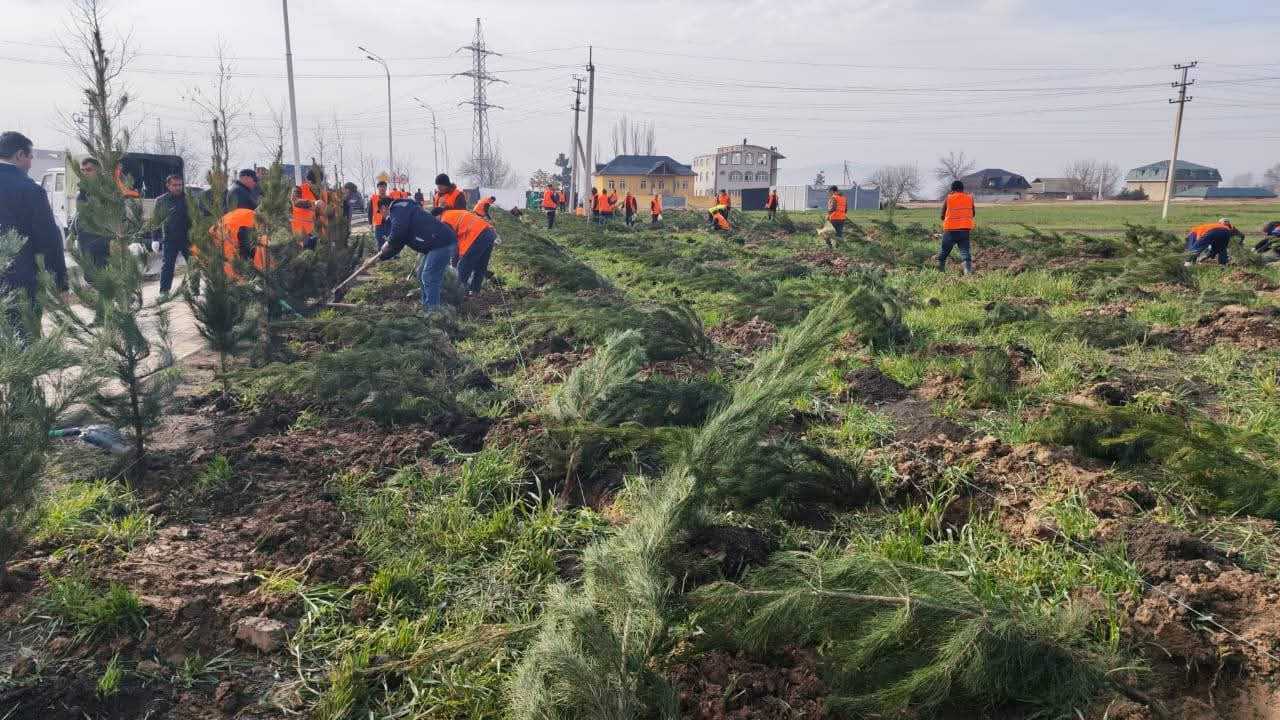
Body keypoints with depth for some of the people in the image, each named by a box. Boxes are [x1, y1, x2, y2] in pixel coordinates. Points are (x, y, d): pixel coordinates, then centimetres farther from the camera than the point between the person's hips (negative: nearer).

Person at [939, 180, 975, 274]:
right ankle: (968, 270, -22)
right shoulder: (970, 198, 7)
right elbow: (973, 214, 17)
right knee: (965, 251, -3)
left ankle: (940, 271, 16)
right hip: (965, 229, 1)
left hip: (950, 229, -1)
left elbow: (942, 216, 4)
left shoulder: (948, 198, 0)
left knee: (944, 251, 12)